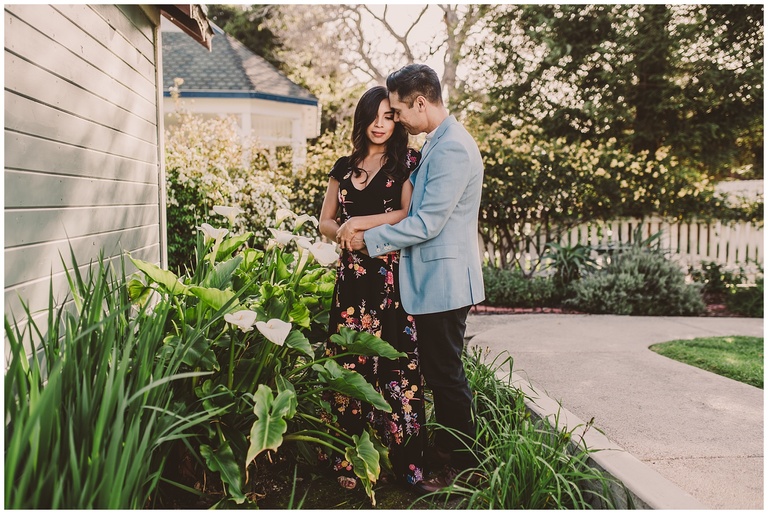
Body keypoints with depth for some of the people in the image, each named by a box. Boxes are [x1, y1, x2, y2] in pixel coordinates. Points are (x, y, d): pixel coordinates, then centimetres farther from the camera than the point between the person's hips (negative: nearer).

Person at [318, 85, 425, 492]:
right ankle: (349, 460, 11)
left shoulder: (407, 162, 4)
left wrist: (361, 223, -7)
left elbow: (411, 214, -9)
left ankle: (405, 464, 3)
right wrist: (344, 233, -5)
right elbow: (325, 222, 17)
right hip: (353, 273, 4)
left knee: (396, 365, -7)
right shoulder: (345, 167, 17)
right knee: (350, 364, 1)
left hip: (394, 275, -4)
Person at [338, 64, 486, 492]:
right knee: (437, 372, 17)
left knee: (447, 374, 1)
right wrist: (367, 232, 9)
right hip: (434, 279, 10)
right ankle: (446, 449, 32)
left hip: (445, 279, -10)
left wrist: (369, 239, -13)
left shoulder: (453, 147, -18)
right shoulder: (438, 144, 14)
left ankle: (465, 466, 16)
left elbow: (428, 222, -22)